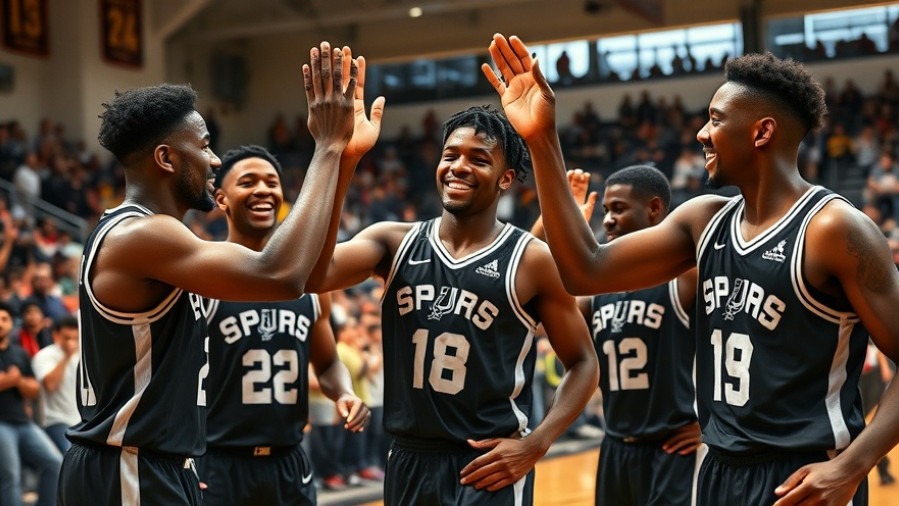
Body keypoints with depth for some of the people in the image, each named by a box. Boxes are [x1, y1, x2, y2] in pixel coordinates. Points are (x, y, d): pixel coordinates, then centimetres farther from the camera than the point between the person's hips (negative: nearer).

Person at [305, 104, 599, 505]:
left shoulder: (532, 260, -6)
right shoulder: (394, 242, 2)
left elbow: (582, 362, 2)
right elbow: (313, 274, -16)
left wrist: (536, 445, -11)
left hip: (487, 465, -4)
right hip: (408, 461, 4)